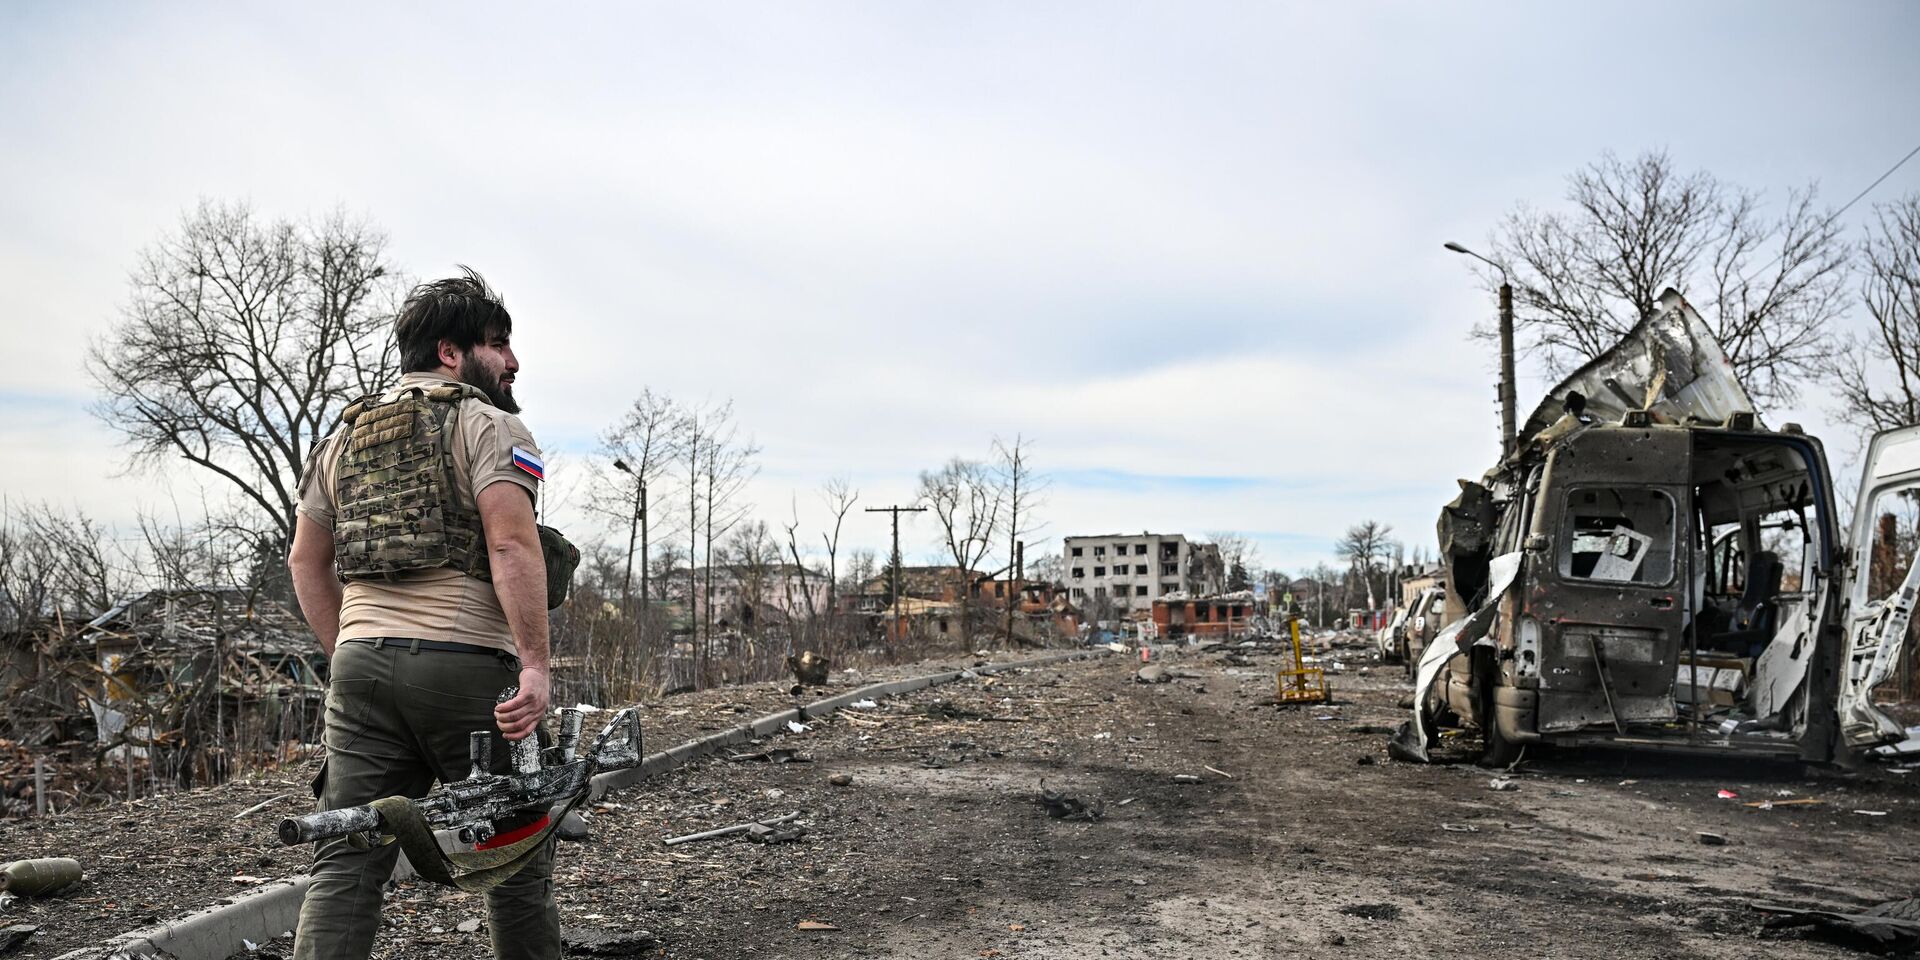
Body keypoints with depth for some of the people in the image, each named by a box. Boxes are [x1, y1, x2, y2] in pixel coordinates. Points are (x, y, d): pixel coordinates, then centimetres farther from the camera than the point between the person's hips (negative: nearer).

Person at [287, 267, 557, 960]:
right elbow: (512, 544, -16)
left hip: (361, 663, 6)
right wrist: (535, 664, -20)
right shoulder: (488, 424, -2)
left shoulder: (345, 435, 20)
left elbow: (307, 560, 21)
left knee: (346, 865, 6)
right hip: (465, 665, -6)